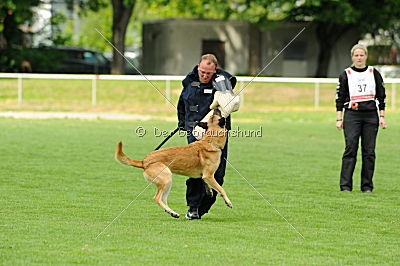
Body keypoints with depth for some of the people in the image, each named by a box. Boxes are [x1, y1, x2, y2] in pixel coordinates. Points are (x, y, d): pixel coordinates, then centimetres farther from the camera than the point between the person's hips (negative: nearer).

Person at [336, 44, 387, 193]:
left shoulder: (374, 73, 9)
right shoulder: (346, 75, 5)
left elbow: (381, 96, 11)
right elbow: (340, 97, 5)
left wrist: (382, 117, 5)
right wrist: (339, 119, -1)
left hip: (371, 116, 2)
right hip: (352, 115, -2)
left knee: (369, 151, 0)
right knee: (350, 149, -10)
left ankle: (367, 185, 7)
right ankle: (345, 185, -9)